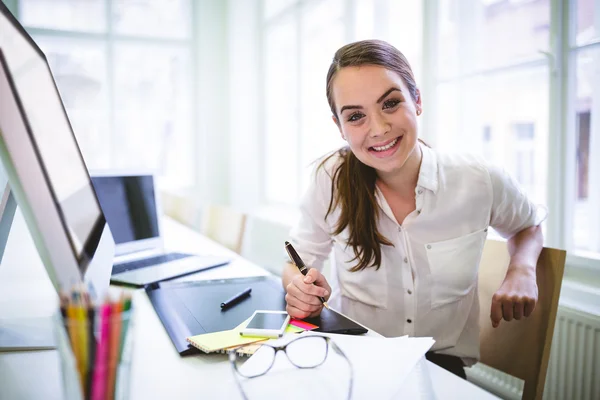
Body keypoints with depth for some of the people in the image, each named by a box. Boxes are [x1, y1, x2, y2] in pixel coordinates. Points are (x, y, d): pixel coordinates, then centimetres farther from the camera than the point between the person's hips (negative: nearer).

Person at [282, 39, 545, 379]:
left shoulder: (480, 181, -8)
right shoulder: (331, 180, -11)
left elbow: (528, 226, 13)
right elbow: (299, 263, 3)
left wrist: (521, 272, -8)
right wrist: (302, 288, -21)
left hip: (442, 360, 1)